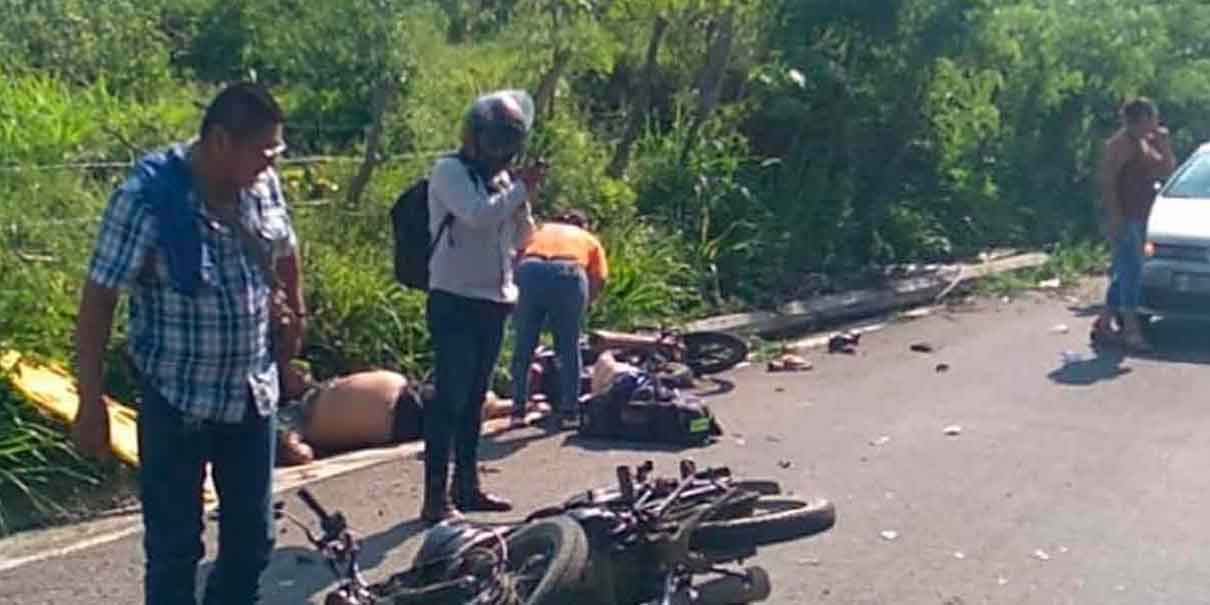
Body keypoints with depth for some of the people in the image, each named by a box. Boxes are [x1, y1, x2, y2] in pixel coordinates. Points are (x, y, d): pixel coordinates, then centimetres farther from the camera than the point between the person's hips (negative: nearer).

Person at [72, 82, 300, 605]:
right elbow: (98, 299, -16)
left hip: (252, 392, 5)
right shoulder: (147, 198, -20)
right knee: (175, 545, 4)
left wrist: (297, 309, 28)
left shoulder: (262, 185, -4)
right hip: (178, 400, -5)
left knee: (252, 537, 15)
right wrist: (91, 404, -16)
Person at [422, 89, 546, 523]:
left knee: (474, 398, 13)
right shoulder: (449, 171, -7)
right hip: (455, 301, -7)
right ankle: (435, 498, -6)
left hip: (493, 301, 8)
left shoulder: (498, 177, 14)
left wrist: (524, 200, 0)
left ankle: (467, 485, 22)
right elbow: (478, 215, -24)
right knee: (449, 399, -8)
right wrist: (520, 189, -13)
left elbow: (519, 238, 16)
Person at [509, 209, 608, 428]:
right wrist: (581, 304, 27)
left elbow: (518, 262, 20)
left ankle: (518, 409, 14)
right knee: (569, 348, 13)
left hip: (531, 271, 1)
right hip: (569, 275, -1)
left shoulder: (539, 231, 36)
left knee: (523, 348, 12)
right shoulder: (590, 240, 32)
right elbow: (599, 280, 16)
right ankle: (568, 410, 16)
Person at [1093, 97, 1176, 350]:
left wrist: (1163, 142, 4)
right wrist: (1114, 215, -24)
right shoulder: (1122, 142, -12)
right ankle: (1131, 329, -17)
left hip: (1138, 216, 10)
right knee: (1131, 270, -15)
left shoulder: (1147, 143, 17)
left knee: (1125, 272, 12)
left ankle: (1103, 323, 19)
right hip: (1123, 216, -10)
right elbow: (1107, 178, -18)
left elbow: (1167, 170, 18)